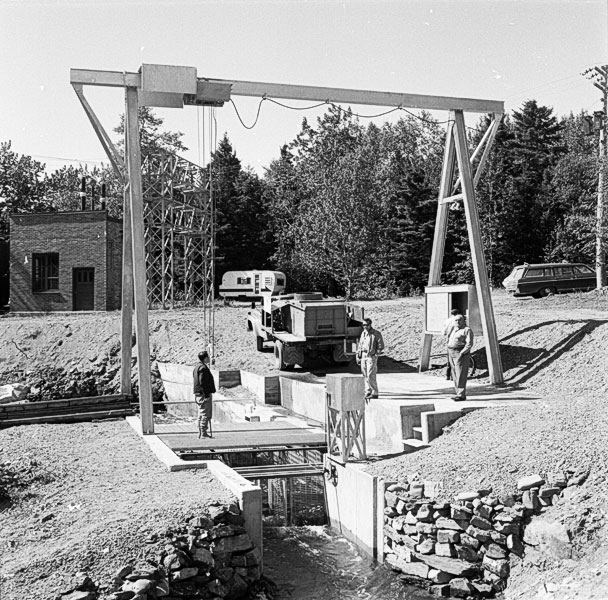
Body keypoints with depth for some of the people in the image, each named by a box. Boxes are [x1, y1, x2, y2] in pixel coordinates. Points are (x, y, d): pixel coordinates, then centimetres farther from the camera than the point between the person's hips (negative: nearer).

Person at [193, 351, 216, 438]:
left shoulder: (197, 367, 16)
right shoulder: (203, 368, -16)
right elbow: (202, 382, -22)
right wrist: (207, 394, -20)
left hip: (198, 394, 10)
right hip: (204, 394, -10)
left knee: (201, 414, 14)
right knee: (205, 415, -6)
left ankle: (200, 433, 19)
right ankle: (203, 433, -5)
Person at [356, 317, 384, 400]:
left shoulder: (376, 333, -5)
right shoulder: (363, 333, 14)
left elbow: (381, 346, -7)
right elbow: (359, 346, 18)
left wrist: (375, 354, -13)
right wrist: (358, 357, 13)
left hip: (371, 357, -6)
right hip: (363, 356, 6)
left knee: (371, 376, -11)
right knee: (365, 376, 8)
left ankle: (374, 393, -5)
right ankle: (368, 392, 17)